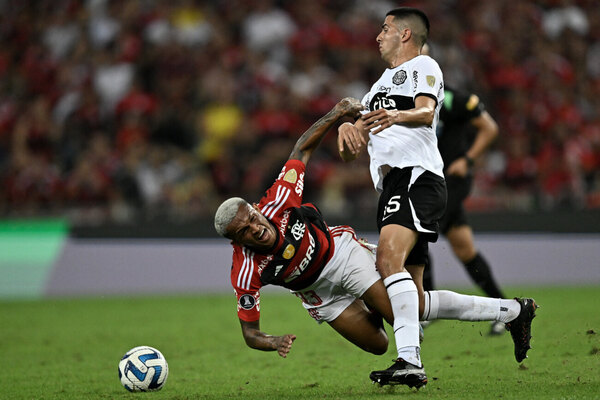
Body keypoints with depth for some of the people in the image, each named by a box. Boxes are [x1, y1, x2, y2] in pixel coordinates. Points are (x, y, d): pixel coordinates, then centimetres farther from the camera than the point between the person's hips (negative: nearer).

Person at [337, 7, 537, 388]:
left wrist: (397, 116, -38)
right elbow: (351, 152, 24)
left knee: (389, 257, -32)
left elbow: (426, 112, -15)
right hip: (392, 186, 9)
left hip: (417, 175, -9)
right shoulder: (381, 85, 33)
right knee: (416, 303, 3)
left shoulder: (423, 66, 7)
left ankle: (410, 361, -43)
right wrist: (347, 127, 0)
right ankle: (513, 311, 14)